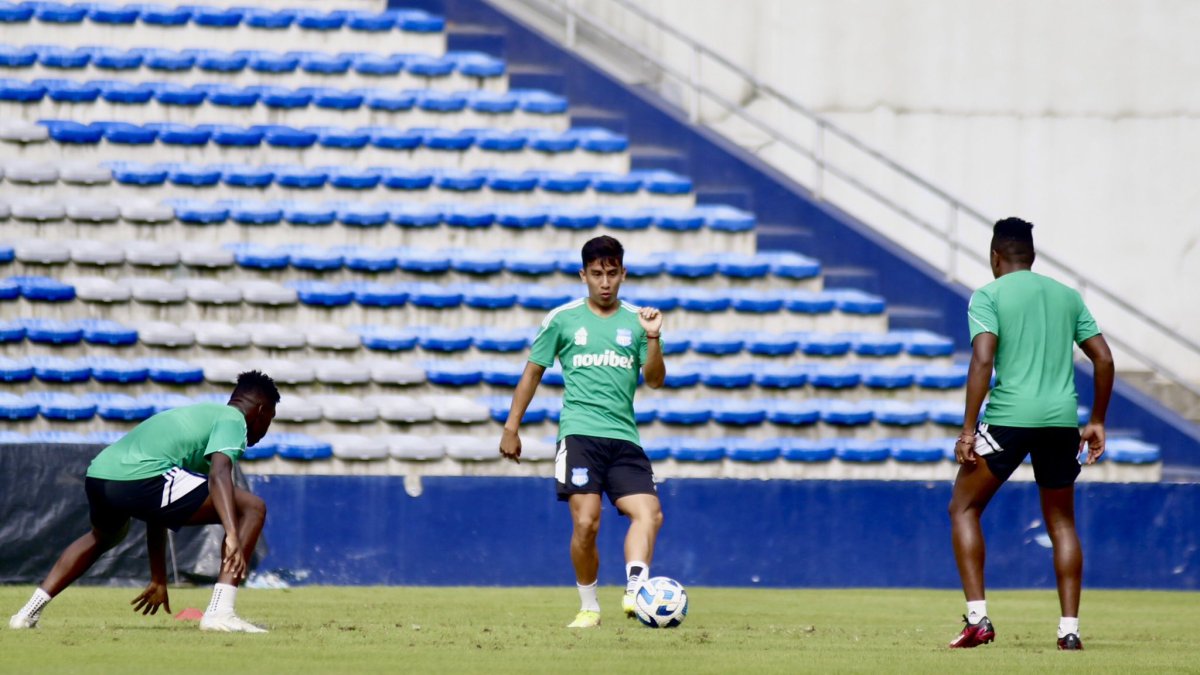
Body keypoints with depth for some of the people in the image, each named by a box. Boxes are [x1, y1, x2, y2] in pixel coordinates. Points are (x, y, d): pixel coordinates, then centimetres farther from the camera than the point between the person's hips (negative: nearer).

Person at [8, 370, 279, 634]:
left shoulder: (192, 415, 36)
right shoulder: (234, 420, 10)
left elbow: (157, 507, 40)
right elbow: (219, 473, -14)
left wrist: (158, 580, 44)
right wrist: (232, 535, -26)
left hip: (96, 475, 9)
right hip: (140, 479, -9)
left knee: (103, 536, 43)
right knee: (252, 509, -2)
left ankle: (28, 613, 42)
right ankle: (220, 613, -13)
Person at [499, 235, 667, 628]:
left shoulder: (635, 320, 11)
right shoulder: (563, 319, 7)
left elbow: (655, 380, 5)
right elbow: (533, 372, 14)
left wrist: (653, 338, -12)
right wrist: (511, 429, 11)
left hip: (624, 437, 2)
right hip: (579, 432, -2)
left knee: (649, 512, -19)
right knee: (586, 523, -13)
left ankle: (634, 592, -29)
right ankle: (588, 608, 2)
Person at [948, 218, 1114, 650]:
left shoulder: (988, 296, 1)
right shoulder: (1068, 297, 15)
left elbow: (983, 359, -12)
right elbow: (1103, 359, 12)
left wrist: (968, 429, -12)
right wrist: (1097, 421, 20)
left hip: (1009, 417, -4)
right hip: (1062, 420, 4)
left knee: (964, 508, 10)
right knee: (1061, 522, 15)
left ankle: (978, 618, -2)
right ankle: (1070, 629, 6)